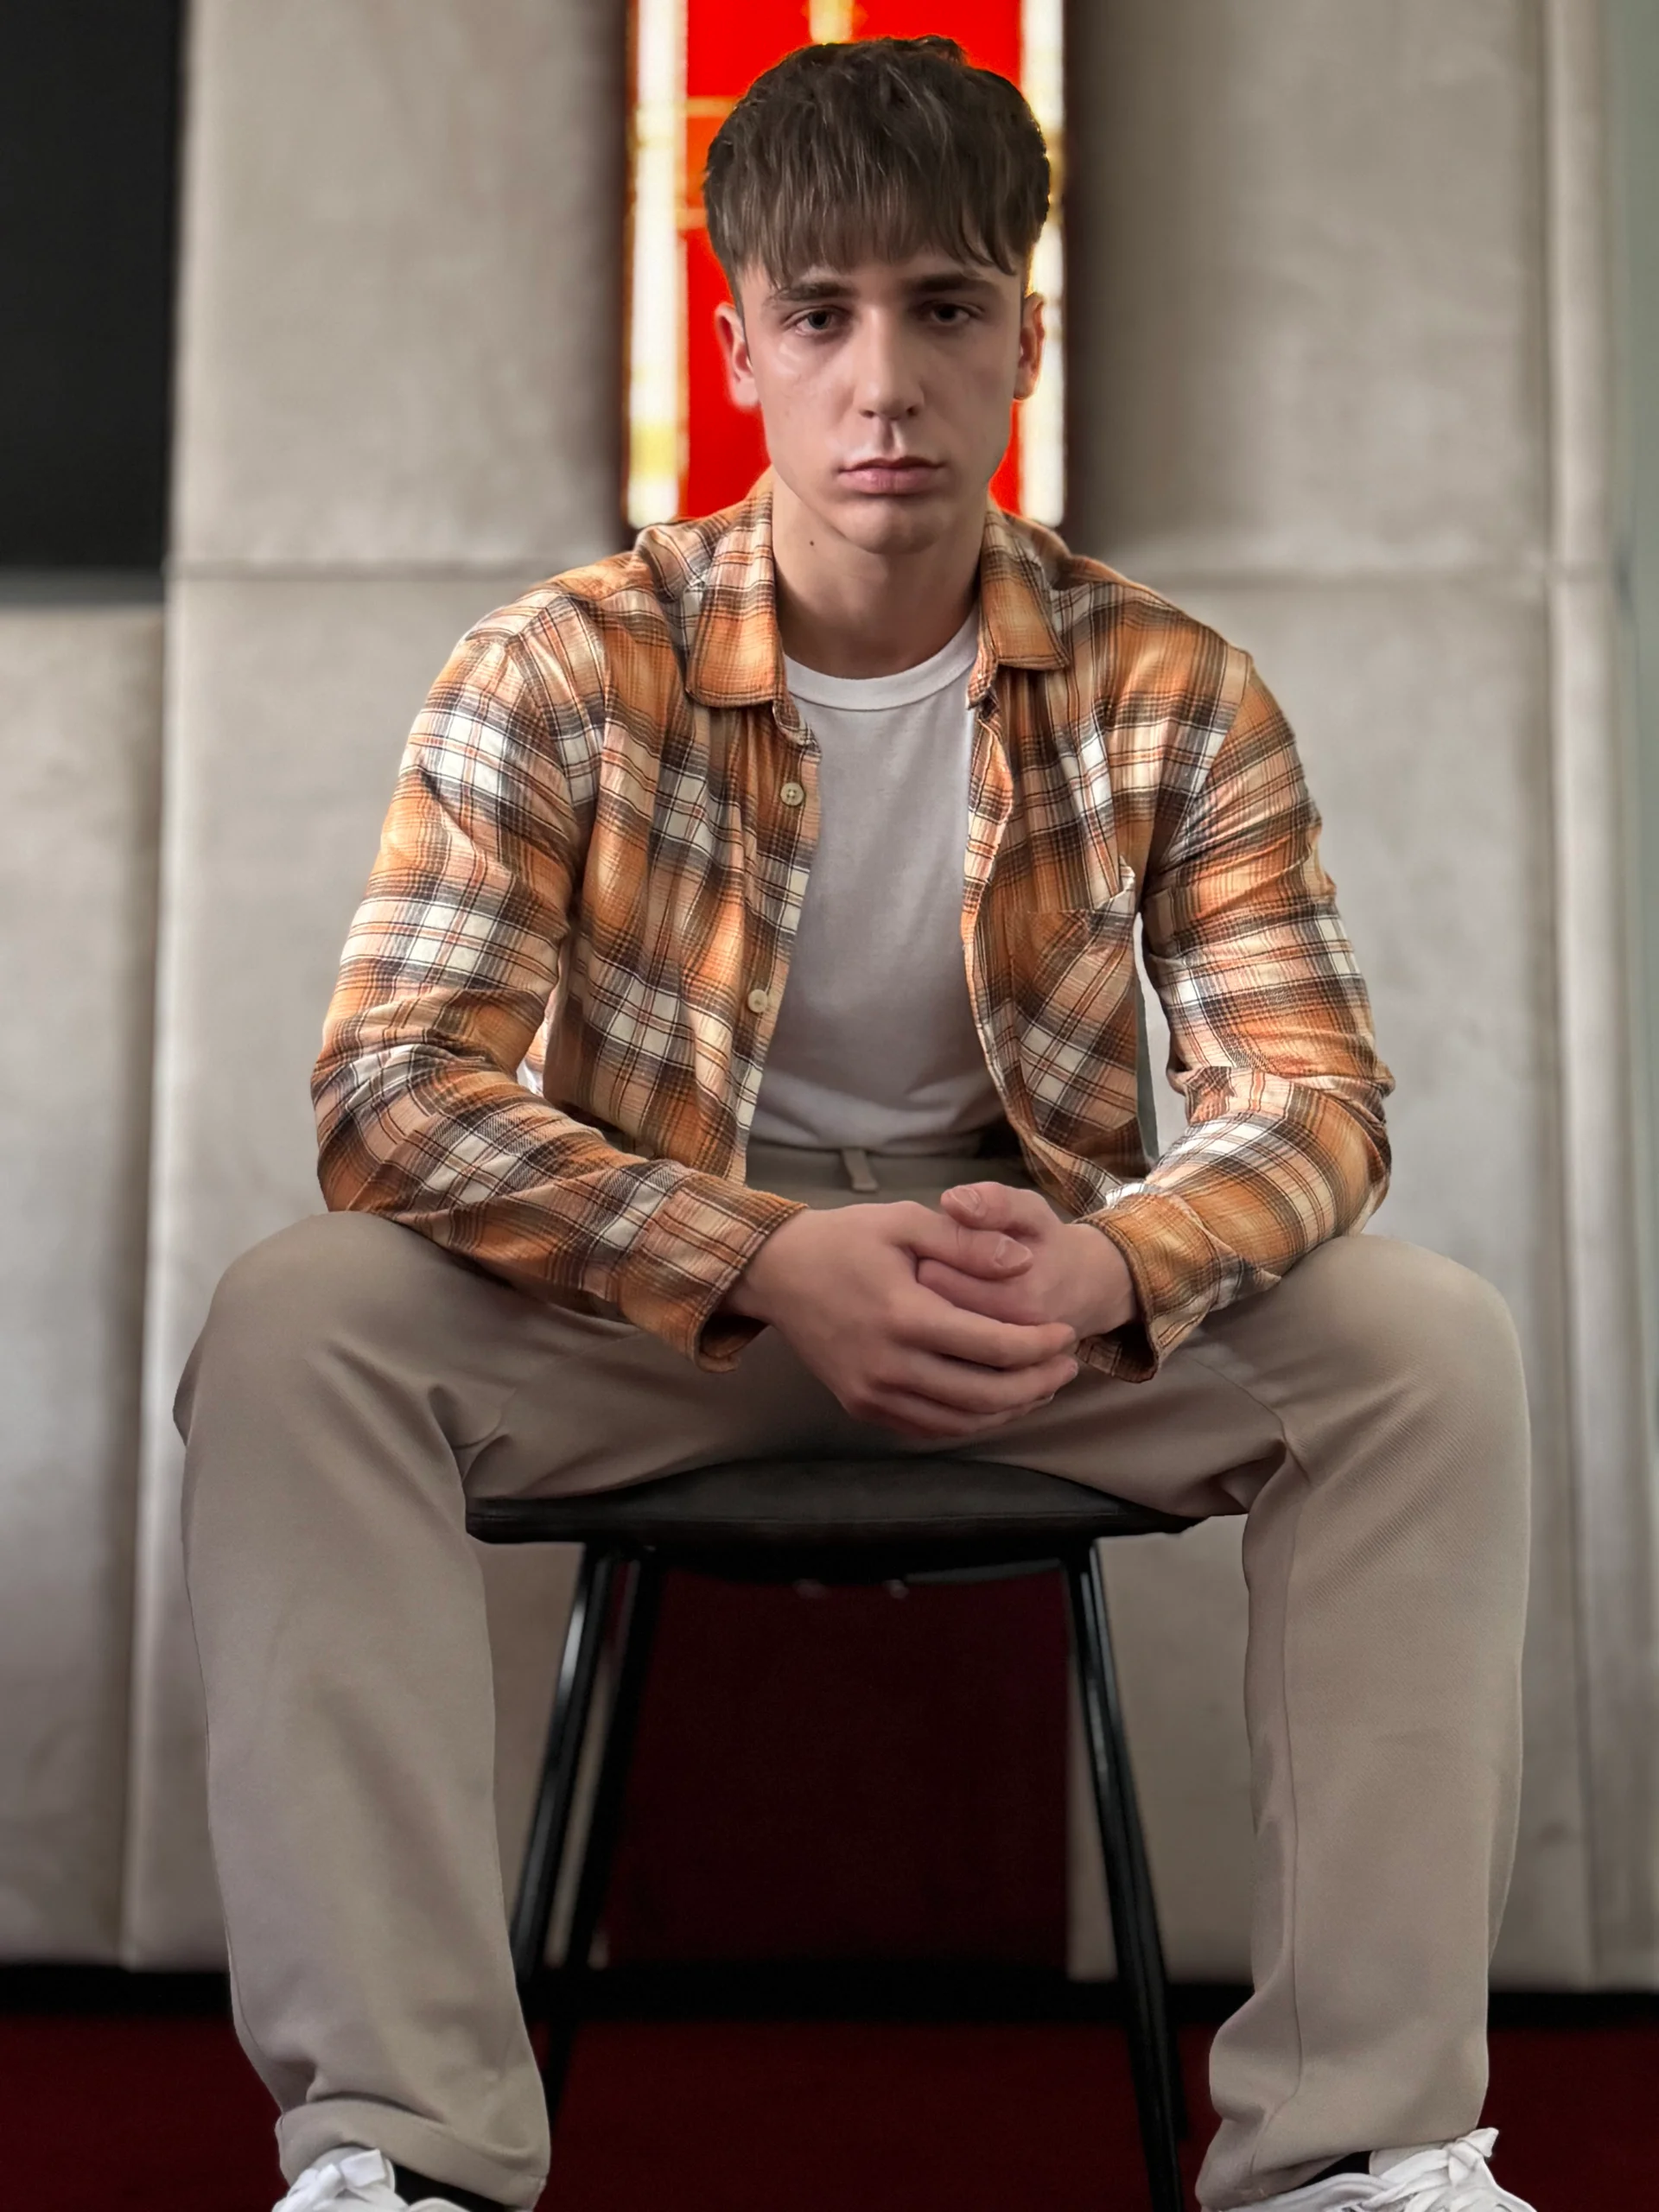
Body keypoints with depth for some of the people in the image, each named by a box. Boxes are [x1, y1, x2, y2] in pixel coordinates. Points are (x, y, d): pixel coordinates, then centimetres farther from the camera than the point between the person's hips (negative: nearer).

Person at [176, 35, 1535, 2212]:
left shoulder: (1173, 695, -7)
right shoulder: (560, 676, -12)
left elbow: (1311, 1093, -9)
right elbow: (396, 1088, -19)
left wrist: (1114, 1262, -33)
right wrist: (770, 1264, -34)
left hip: (1034, 1281, 1)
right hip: (658, 1282, -1)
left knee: (1435, 1348, -23)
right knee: (296, 1325, -29)